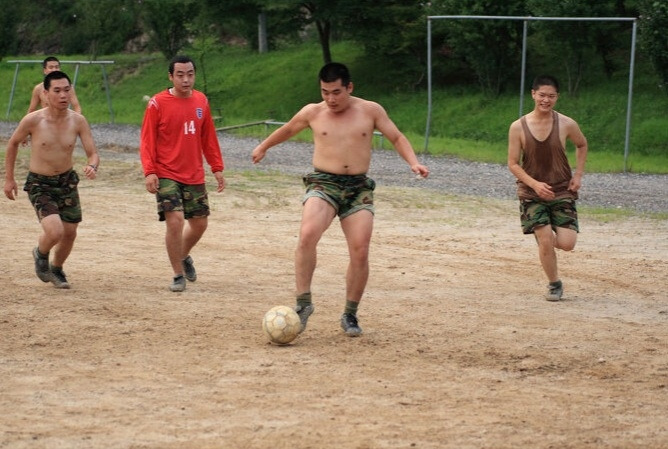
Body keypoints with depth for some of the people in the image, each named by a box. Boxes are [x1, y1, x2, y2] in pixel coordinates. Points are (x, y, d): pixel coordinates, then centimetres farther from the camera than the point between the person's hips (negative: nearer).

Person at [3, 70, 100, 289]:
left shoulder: (78, 121, -11)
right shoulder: (33, 120, -18)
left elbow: (93, 153, -8)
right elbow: (13, 144, 0)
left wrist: (92, 166, -33)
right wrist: (9, 179, 5)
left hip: (67, 181, 4)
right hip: (40, 185, -4)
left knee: (70, 233, 12)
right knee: (55, 232, -21)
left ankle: (56, 269, 43)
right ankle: (40, 253, 16)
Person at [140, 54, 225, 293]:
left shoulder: (201, 101, 6)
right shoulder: (157, 103, -8)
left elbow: (208, 137, 14)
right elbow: (147, 140, -8)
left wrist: (217, 168, 12)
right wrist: (149, 172, -17)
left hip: (195, 176, 5)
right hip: (166, 175, -5)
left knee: (199, 223, 10)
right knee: (175, 221, -16)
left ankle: (184, 256, 41)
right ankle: (178, 275, -1)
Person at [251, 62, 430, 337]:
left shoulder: (370, 111, 4)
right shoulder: (312, 113, 5)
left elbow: (397, 138, 11)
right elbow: (287, 130, 23)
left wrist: (413, 162, -7)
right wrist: (263, 147, 38)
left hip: (358, 188, 1)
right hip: (323, 184, -1)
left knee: (360, 252, -9)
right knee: (307, 234, -29)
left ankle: (350, 315, 9)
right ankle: (303, 303, -21)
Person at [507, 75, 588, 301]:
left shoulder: (566, 125, -7)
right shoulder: (519, 127, -10)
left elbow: (581, 145, 14)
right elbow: (513, 164, -6)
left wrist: (578, 174, 3)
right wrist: (535, 184, -19)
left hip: (562, 191, 1)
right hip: (532, 193, -1)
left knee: (566, 244, -9)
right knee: (545, 240, -12)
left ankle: (545, 236, 28)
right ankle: (554, 285, 11)